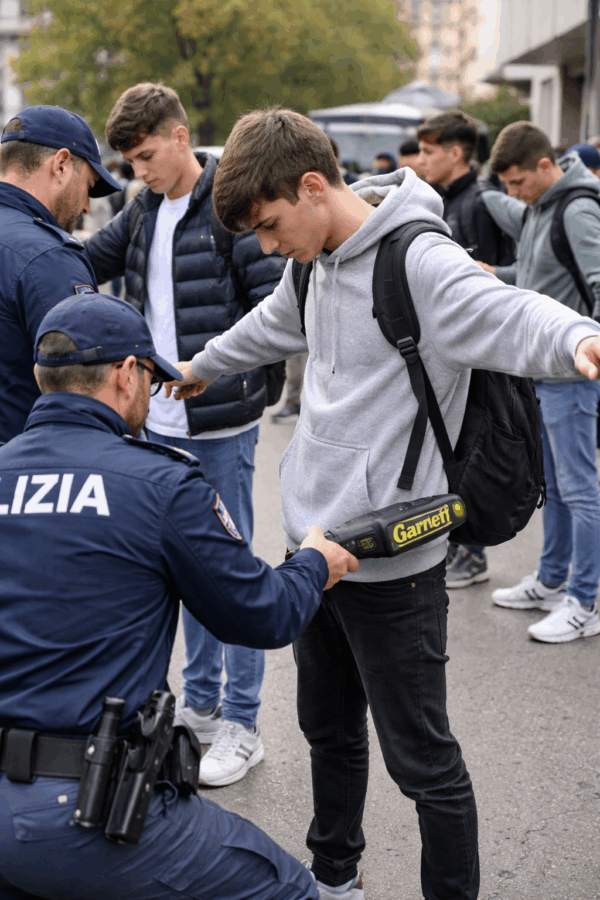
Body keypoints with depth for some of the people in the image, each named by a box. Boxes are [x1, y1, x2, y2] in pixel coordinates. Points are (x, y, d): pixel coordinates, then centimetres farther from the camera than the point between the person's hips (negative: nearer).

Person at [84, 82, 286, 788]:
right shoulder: (145, 209, 10)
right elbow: (90, 261, 18)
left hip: (221, 425, -7)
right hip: (162, 424, 7)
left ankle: (241, 724, 15)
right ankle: (200, 702, 32)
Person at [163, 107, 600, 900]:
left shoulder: (419, 261, -19)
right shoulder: (318, 261, 8)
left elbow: (505, 313, -37)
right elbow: (273, 325, 29)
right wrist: (202, 366, 46)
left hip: (392, 561, -8)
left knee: (421, 759, 3)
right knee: (329, 730, 24)